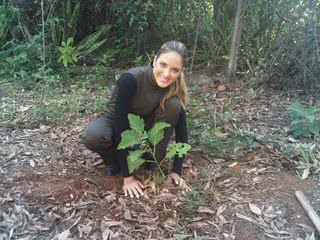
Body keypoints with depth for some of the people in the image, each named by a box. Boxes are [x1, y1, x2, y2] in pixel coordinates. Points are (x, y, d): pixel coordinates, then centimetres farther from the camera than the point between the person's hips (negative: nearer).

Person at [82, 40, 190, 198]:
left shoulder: (174, 88, -21)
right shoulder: (130, 79, -34)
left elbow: (181, 131, -15)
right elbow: (121, 128, -34)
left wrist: (176, 171, -19)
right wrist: (127, 176, -32)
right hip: (116, 122, -3)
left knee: (173, 104, -25)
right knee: (92, 136, -37)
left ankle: (152, 160, -9)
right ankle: (114, 160, -2)